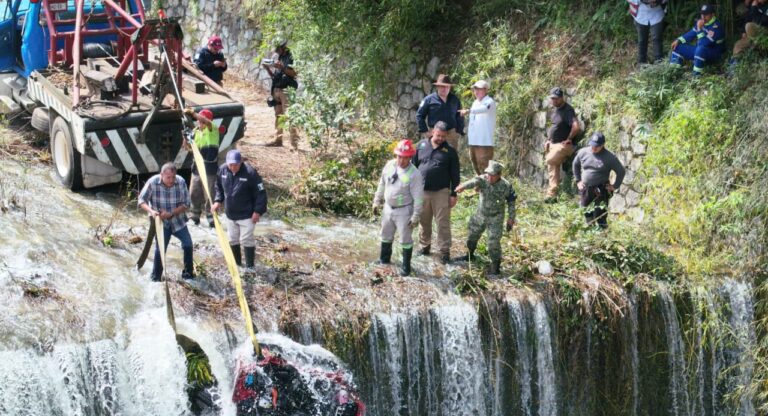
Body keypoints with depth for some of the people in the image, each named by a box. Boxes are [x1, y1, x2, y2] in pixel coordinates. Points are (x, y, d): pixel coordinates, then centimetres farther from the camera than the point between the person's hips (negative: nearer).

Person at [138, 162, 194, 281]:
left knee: (188, 244, -7)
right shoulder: (152, 182, -18)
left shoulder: (181, 182, -15)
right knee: (160, 249, -7)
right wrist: (151, 211, -29)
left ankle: (188, 274, 12)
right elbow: (142, 201, -9)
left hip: (178, 220, 2)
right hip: (161, 222, -2)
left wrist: (171, 214, -23)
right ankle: (155, 279, 9)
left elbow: (186, 204, -9)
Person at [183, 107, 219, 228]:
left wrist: (192, 113, -37)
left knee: (209, 195, -4)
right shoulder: (196, 131, 9)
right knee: (194, 193, 12)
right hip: (197, 167, 6)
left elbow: (207, 122, -31)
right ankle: (194, 216, 25)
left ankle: (211, 218, 3)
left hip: (209, 169, -6)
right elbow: (189, 147, 10)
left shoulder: (213, 130, -9)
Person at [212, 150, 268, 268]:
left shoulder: (250, 173, -21)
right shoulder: (222, 170, -6)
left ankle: (249, 266, 8)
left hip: (246, 214, -6)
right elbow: (219, 187, 14)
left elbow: (261, 192, -15)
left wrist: (258, 211, -17)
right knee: (232, 240, 15)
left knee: (246, 240, -4)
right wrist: (218, 201, 0)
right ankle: (236, 265, 31)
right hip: (230, 213, 6)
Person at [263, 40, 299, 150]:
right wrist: (268, 68, 2)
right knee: (277, 115, 13)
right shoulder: (277, 58, 16)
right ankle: (278, 139, 21)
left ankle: (294, 143, -15)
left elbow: (294, 73, -14)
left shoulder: (290, 57, -6)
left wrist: (282, 68, -24)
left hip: (287, 90, -8)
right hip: (276, 90, 8)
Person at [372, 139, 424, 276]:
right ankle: (384, 258, 44)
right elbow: (382, 184, 8)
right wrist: (377, 200, 13)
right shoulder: (389, 165, -7)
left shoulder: (414, 174, -23)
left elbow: (418, 197, -18)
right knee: (386, 235, 23)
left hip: (404, 211, -6)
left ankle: (406, 266, 22)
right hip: (388, 207, 6)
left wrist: (416, 217, -17)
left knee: (405, 239, 7)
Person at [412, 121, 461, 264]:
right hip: (422, 191, 2)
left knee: (443, 222, -1)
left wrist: (453, 194, -2)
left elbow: (455, 175, 2)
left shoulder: (450, 151, 0)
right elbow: (414, 166, 9)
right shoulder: (421, 145, 4)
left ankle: (444, 251, 5)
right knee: (424, 221, 12)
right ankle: (425, 246, 28)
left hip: (441, 192, -2)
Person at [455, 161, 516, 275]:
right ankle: (470, 255, 47)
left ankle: (495, 265, 9)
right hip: (480, 214, 3)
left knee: (494, 242, -8)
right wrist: (463, 186, -65)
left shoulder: (506, 186, -19)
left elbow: (511, 202, -5)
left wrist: (511, 218, -2)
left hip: (495, 218, -3)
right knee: (472, 235, 21)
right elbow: (474, 182, -43)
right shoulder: (483, 180, -20)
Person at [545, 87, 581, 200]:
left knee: (550, 160, -29)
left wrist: (569, 139, -20)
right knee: (553, 170, 9)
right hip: (553, 144, 9)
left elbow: (576, 127, -32)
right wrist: (548, 141, 17)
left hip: (564, 145, -9)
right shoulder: (554, 110, 11)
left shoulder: (567, 110, -18)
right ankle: (551, 195, 15)